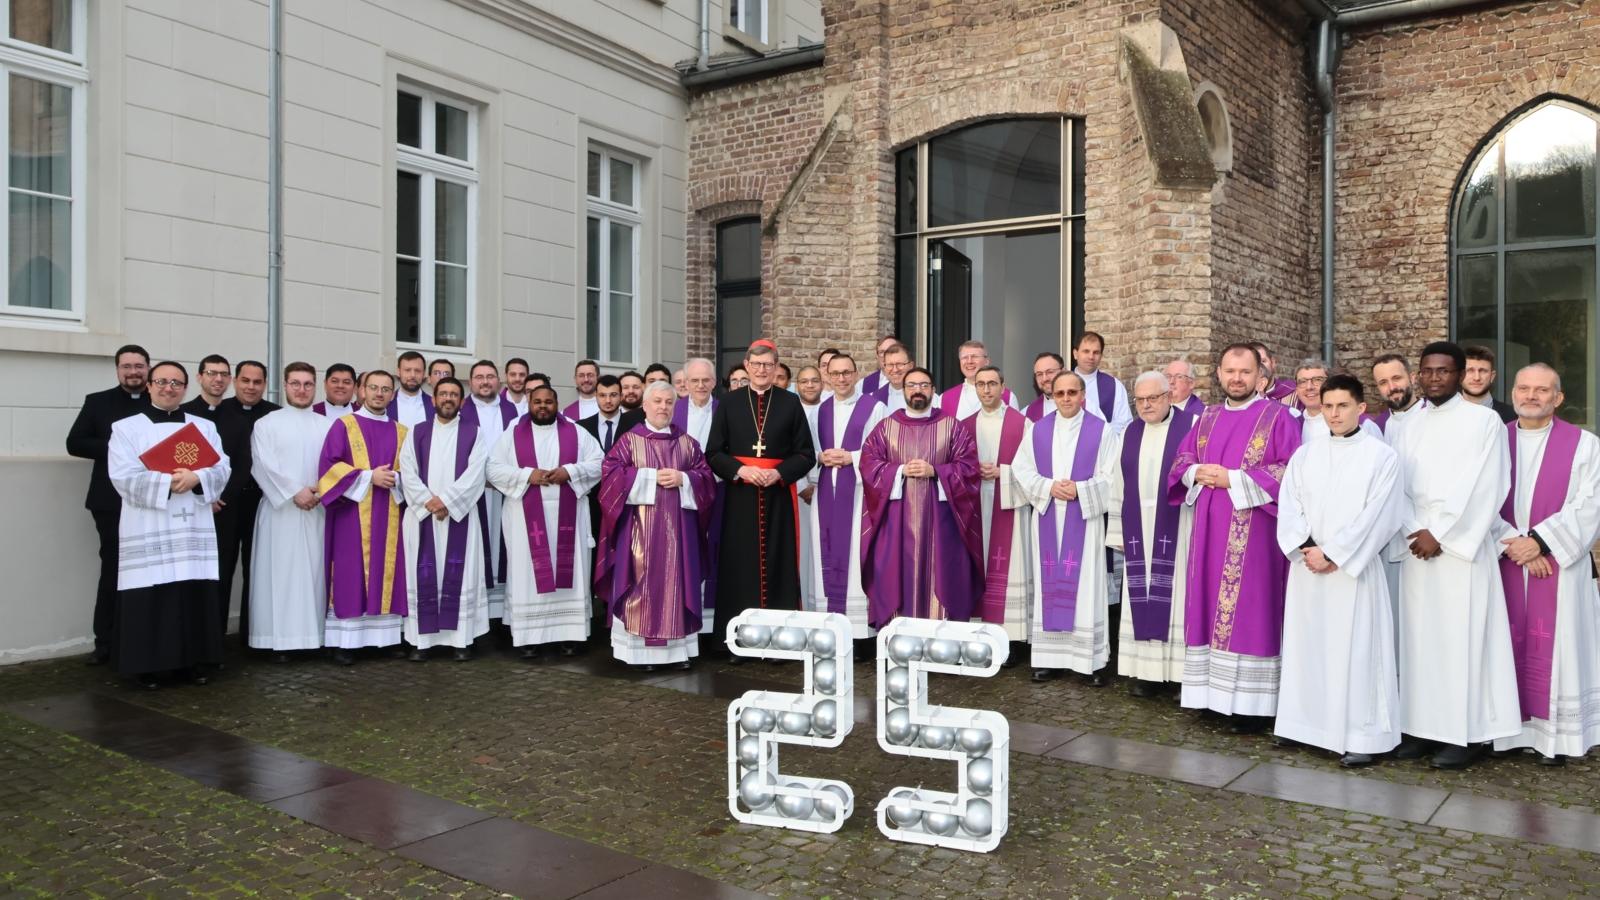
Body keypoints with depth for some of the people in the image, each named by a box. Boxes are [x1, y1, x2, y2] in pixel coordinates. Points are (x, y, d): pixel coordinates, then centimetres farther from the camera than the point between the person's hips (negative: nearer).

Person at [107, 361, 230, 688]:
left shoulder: (205, 427, 13)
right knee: (150, 601, -3)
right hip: (147, 531, -3)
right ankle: (147, 666, 7)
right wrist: (168, 483, -18)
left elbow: (221, 469, 3)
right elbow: (124, 477, -8)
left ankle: (192, 661, 13)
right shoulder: (126, 428, 4)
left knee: (195, 596, 3)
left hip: (193, 529, 3)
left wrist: (196, 478, -17)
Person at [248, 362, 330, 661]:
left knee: (314, 572, 3)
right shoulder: (267, 423, 4)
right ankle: (280, 639, -1)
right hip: (280, 509, -3)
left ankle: (313, 633, 7)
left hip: (317, 511, 3)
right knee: (280, 572, -4)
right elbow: (263, 465, -6)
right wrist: (295, 492, -14)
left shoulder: (326, 426, 13)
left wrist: (321, 491, -11)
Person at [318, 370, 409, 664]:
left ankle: (388, 635, 10)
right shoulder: (343, 425, 2)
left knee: (388, 574, 4)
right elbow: (329, 465, -7)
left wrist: (395, 479, -10)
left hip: (389, 515, 4)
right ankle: (345, 641, -1)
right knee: (351, 575, -4)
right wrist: (368, 476, -14)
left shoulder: (401, 432, 13)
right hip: (352, 513, -3)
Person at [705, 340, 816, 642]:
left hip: (779, 495, 0)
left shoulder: (791, 403, 6)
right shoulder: (729, 403, 7)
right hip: (740, 496, 0)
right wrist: (740, 470, -12)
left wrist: (779, 473, -13)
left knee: (777, 563, 1)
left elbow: (806, 455, 4)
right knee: (741, 564, 0)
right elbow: (713, 453, 5)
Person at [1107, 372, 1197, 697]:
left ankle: (1184, 673, 5)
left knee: (1176, 597, -2)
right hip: (1139, 530, 5)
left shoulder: (1192, 426, -3)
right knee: (1144, 600, 6)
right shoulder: (1129, 434, 12)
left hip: (1177, 530, -4)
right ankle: (1149, 671, 13)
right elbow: (1118, 486, 13)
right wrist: (1118, 531, 10)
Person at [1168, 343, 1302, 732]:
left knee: (1250, 611, -5)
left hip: (1252, 534, -5)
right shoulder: (1207, 418, 14)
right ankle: (1212, 690, 16)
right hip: (1210, 530, 6)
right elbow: (1181, 461, 17)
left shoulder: (1278, 417, -3)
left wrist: (1233, 479, -15)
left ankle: (1250, 701, 2)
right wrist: (1198, 473, -6)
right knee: (1210, 607, 7)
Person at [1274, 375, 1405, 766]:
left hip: (1353, 569, -4)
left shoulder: (1382, 456, -3)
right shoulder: (1304, 454, 9)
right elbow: (1288, 506, 4)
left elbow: (1375, 517, -9)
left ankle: (1360, 735, 5)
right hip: (1307, 568, 4)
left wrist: (1332, 554, -13)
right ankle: (1308, 724, 20)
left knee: (1354, 650, -3)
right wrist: (1305, 548, -11)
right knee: (1308, 646, 9)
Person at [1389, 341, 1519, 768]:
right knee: (1418, 636, 6)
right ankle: (1421, 726, 13)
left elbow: (1483, 488, -9)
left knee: (1461, 635, -4)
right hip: (1416, 546, 5)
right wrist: (1412, 532, -7)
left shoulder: (1484, 420, -1)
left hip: (1461, 547, -5)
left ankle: (1464, 733, 4)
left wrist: (1440, 535, -13)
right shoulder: (1409, 426, 13)